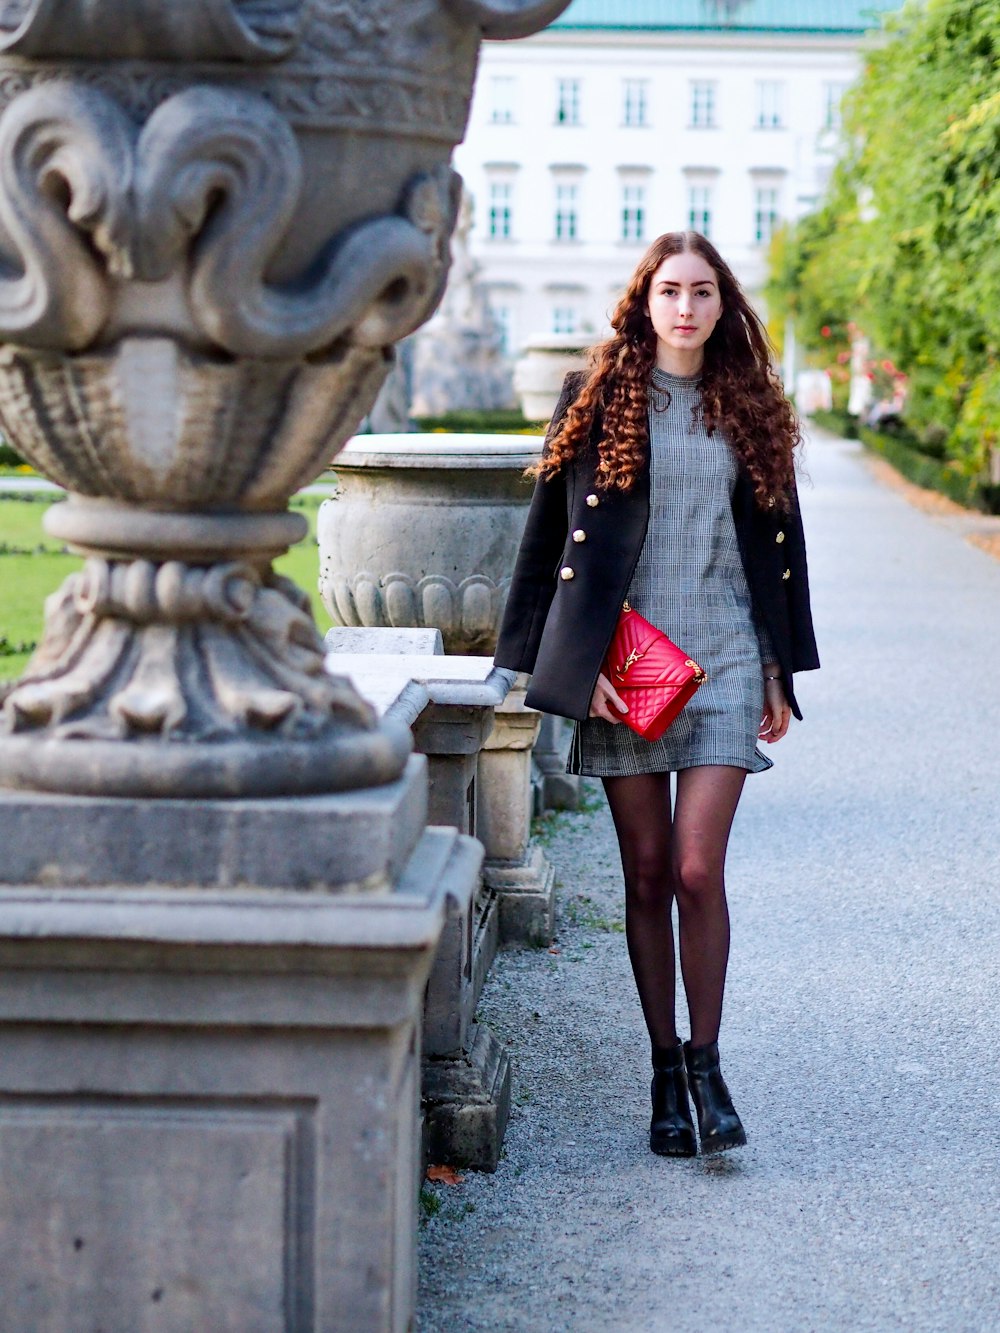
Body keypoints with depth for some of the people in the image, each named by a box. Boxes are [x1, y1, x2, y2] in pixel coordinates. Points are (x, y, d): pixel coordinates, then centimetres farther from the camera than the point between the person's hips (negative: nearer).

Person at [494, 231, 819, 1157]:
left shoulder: (750, 411, 10)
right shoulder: (596, 401, 3)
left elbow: (778, 545, 14)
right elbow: (555, 537, 2)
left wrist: (780, 672, 10)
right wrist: (578, 663, -6)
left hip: (724, 661, 1)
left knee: (697, 871, -9)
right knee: (646, 875, 4)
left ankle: (705, 1065, 4)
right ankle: (665, 1069, 15)